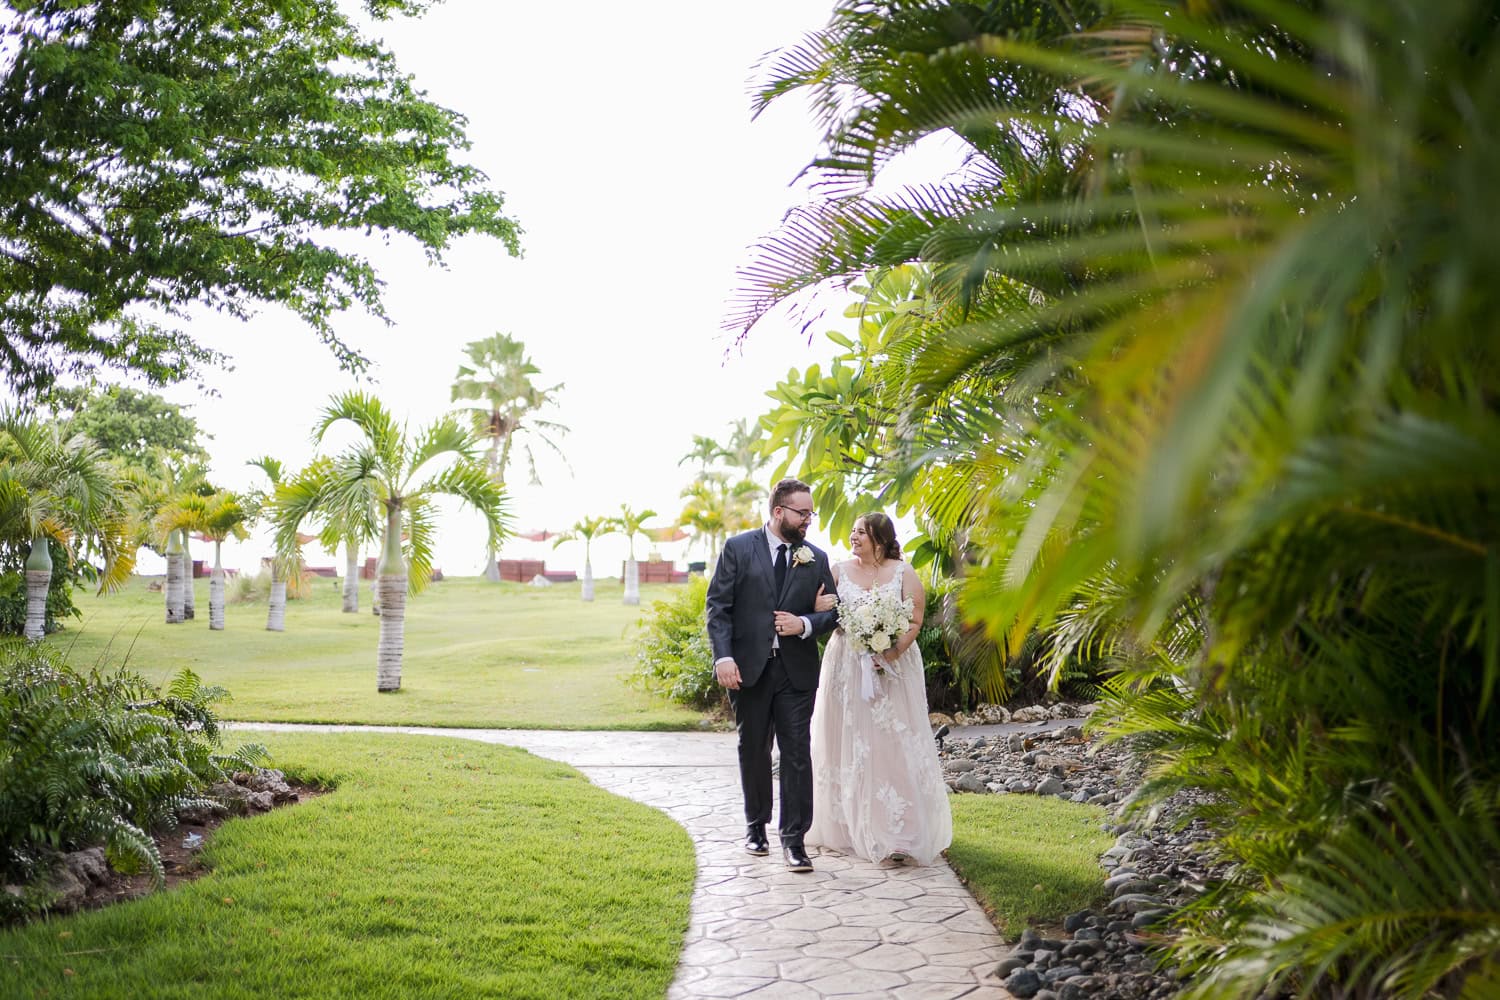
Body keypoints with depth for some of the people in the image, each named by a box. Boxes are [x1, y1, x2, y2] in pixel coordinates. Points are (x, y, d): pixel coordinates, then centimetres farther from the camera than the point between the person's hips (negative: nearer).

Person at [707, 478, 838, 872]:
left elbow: (832, 611, 9)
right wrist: (723, 656, -15)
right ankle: (756, 825, 30)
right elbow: (718, 605, -4)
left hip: (797, 672, 1)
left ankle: (793, 838, 4)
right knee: (753, 751, 12)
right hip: (749, 668, -1)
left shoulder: (816, 558, 7)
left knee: (797, 754, -2)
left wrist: (805, 624, -12)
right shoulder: (738, 548, -1)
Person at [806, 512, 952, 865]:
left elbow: (914, 622, -4)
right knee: (847, 746, 4)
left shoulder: (903, 573, 2)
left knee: (892, 747, -6)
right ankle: (848, 828, 16)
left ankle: (899, 837, -6)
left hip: (893, 670, -2)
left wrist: (890, 656, -18)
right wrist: (819, 608, -18)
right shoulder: (839, 571, 8)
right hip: (846, 672, 2)